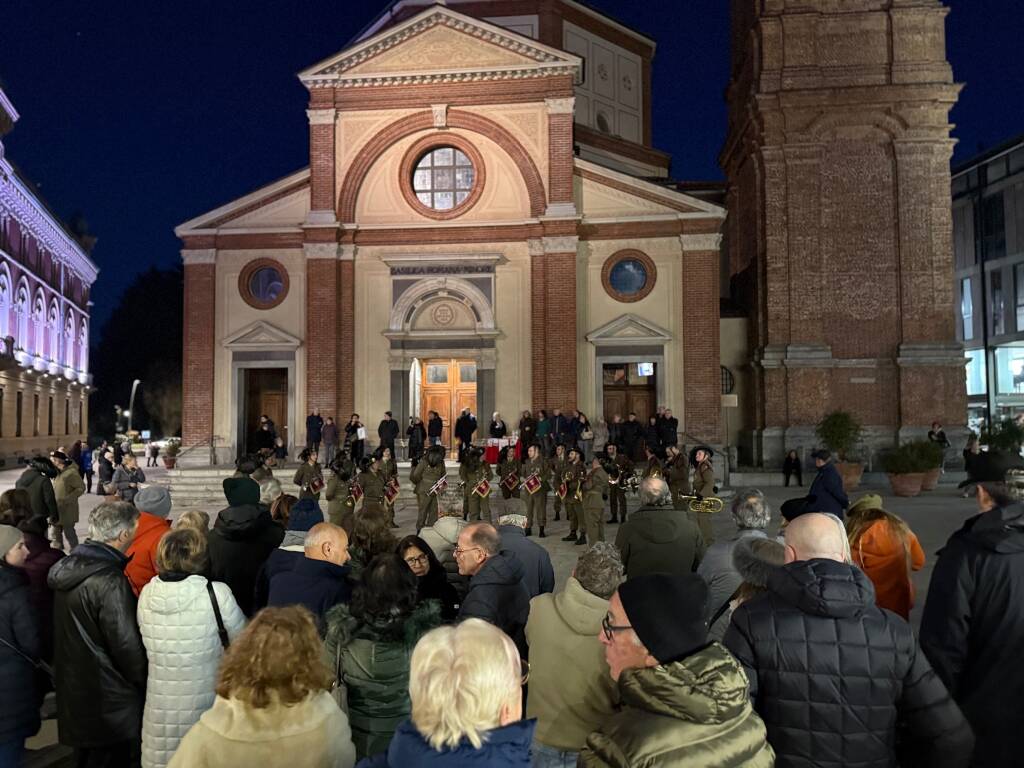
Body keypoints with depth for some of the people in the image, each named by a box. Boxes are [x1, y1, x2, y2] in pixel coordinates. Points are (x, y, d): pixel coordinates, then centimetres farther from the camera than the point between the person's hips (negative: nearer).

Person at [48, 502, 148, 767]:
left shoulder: (68, 567, 1)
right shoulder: (110, 581, -26)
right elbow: (127, 646, -21)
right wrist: (147, 684, -7)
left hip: (73, 693, 8)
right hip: (110, 706, -8)